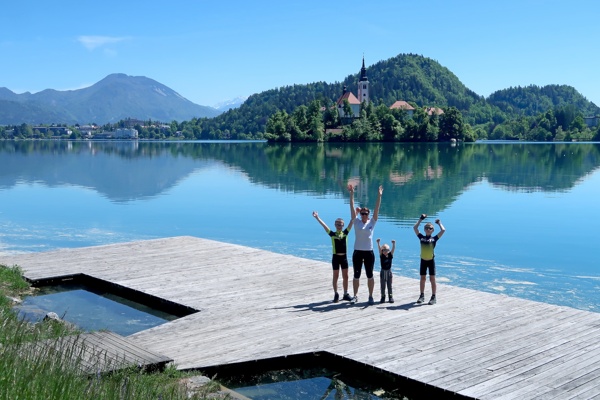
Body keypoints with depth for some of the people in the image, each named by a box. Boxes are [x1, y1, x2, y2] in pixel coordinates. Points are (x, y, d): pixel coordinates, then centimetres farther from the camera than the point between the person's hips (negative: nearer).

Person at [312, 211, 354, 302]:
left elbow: (351, 222, -4)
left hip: (344, 257, 2)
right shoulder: (332, 234, -4)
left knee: (345, 276, 10)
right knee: (336, 276, 7)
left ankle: (346, 294, 20)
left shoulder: (345, 233, 1)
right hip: (336, 257, -2)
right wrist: (317, 218, -23)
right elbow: (324, 225, -13)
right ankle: (336, 294, 15)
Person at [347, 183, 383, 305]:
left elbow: (377, 209, -7)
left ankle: (370, 296, 15)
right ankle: (355, 296, 18)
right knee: (356, 275, 7)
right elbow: (352, 207, -5)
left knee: (370, 275, 6)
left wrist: (379, 196, -17)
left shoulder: (372, 222, 1)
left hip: (369, 252, -1)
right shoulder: (356, 221, 1)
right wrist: (351, 193, -12)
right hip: (357, 252, 1)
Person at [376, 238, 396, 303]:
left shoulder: (390, 255, -3)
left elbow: (393, 249, -16)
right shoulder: (381, 256, -6)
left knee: (389, 285, 8)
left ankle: (391, 296, 14)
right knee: (383, 285, 5)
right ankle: (383, 297, 12)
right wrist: (378, 243, -34)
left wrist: (394, 244, -34)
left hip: (389, 272, 1)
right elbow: (379, 249, -20)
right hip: (383, 272, -1)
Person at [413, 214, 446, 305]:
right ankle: (422, 296, 20)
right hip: (423, 260, 2)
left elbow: (443, 230, -9)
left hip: (431, 260, -2)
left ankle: (433, 297, 8)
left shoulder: (434, 238, -2)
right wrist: (420, 219, 6)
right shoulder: (421, 237, 3)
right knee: (422, 278, 10)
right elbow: (415, 228, 2)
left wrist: (439, 223, 5)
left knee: (432, 279, 1)